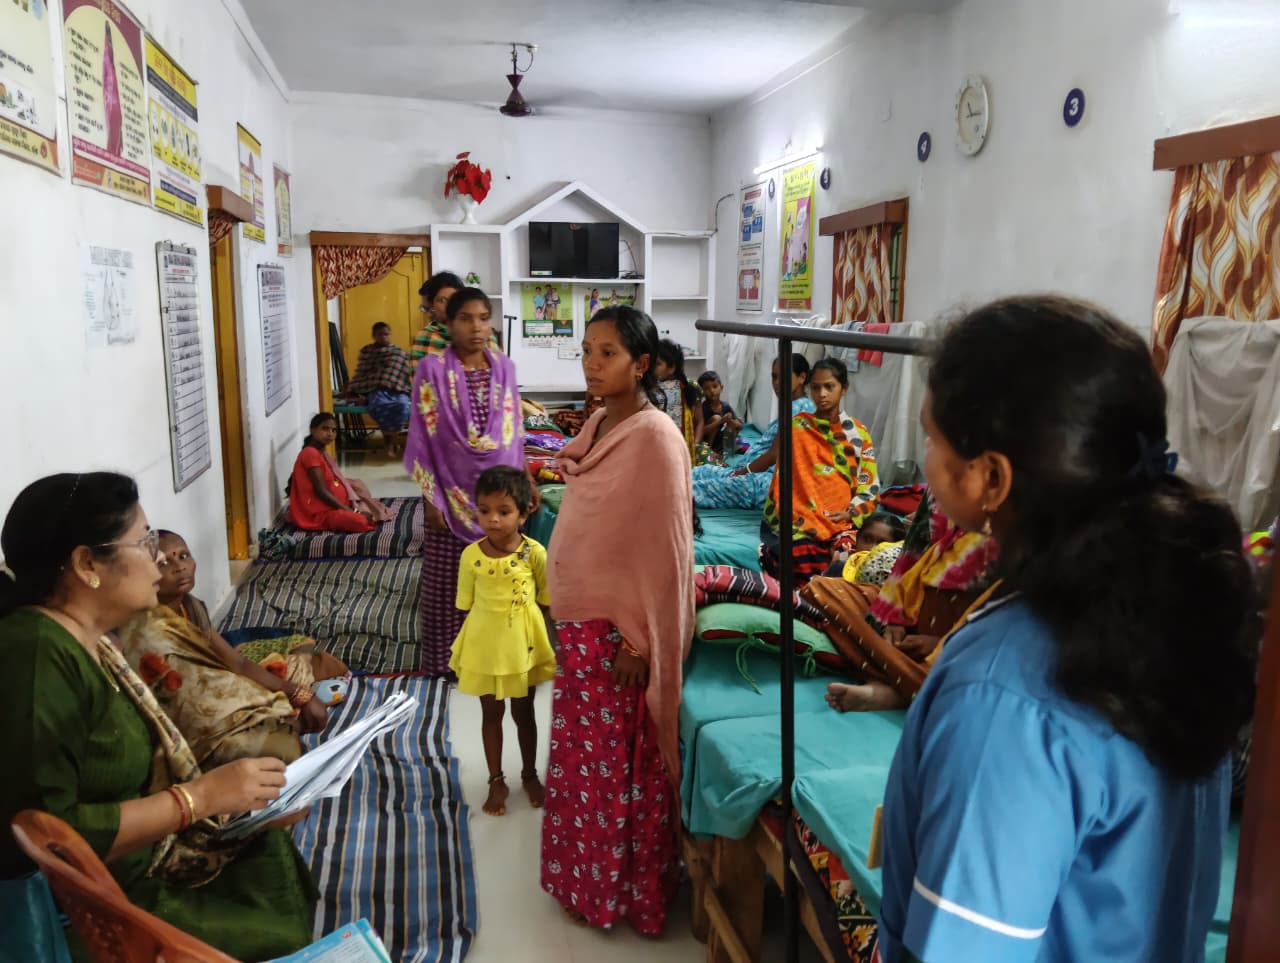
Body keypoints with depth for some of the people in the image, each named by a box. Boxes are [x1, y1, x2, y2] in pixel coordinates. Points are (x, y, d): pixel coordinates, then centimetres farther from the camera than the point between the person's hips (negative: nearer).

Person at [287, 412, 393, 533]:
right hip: (317, 512, -10)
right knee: (360, 521, -29)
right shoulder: (310, 453, -17)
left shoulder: (322, 452, 14)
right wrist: (352, 511, -21)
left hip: (328, 505, 10)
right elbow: (321, 491, -21)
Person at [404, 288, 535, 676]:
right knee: (449, 581, 5)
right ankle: (448, 659, 21)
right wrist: (431, 498, -10)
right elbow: (423, 439, -7)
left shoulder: (504, 367, 4)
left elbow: (514, 434, 10)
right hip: (454, 493, -3)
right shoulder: (432, 369, -7)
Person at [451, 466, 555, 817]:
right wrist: (468, 645, -2)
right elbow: (467, 605, -2)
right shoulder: (471, 555, -12)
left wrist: (546, 644, -2)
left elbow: (547, 602, -5)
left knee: (524, 712, 17)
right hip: (484, 645, 1)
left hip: (524, 644, 0)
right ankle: (496, 781, 33)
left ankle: (530, 775, 38)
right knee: (491, 714, 16)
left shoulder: (534, 553, -15)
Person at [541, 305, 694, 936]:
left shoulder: (655, 439, -19)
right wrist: (567, 620, 16)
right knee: (582, 757, 20)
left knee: (620, 762, 8)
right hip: (580, 620, 8)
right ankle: (588, 881, 38)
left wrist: (639, 643, -17)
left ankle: (623, 891, 28)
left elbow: (664, 551, -19)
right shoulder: (597, 426, 6)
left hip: (620, 628, -8)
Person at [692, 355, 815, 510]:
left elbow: (774, 455, -16)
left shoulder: (797, 408, -11)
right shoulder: (794, 407, 22)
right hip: (762, 475, 10)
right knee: (698, 472, 4)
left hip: (767, 483, -10)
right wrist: (738, 471, 12)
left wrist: (737, 473, -8)